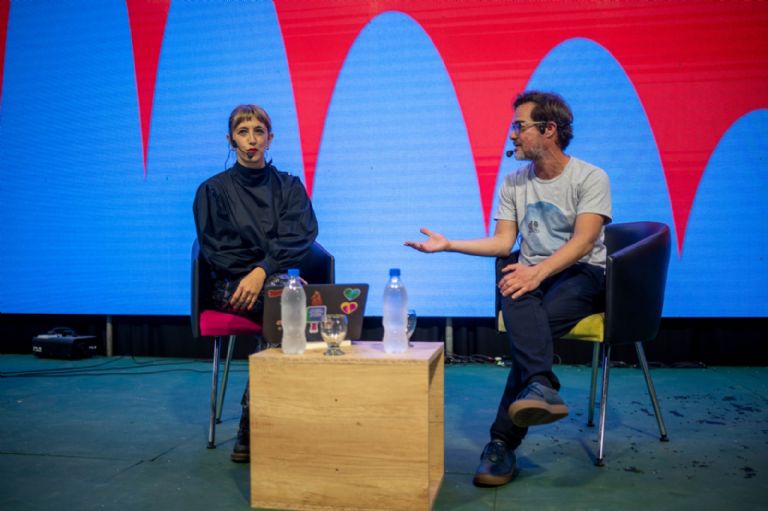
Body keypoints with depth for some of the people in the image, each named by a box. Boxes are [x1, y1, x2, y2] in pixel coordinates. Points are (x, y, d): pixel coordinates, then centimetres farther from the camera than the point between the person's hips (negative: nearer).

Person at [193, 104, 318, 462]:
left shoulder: (289, 186, 15)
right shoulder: (214, 189, 9)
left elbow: (300, 237, -1)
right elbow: (216, 251, -1)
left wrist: (262, 270, -21)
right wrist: (281, 276, -14)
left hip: (278, 282, 2)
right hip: (231, 287, -2)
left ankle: (250, 430, -22)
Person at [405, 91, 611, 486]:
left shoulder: (591, 178, -3)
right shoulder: (514, 183, 13)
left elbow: (584, 239, -16)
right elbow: (502, 242, 9)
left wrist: (539, 271, -32)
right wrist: (448, 244, -3)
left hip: (582, 273, -3)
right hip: (532, 274, 3)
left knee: (528, 327, -33)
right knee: (516, 296, -37)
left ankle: (503, 443, -29)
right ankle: (540, 387, -49)